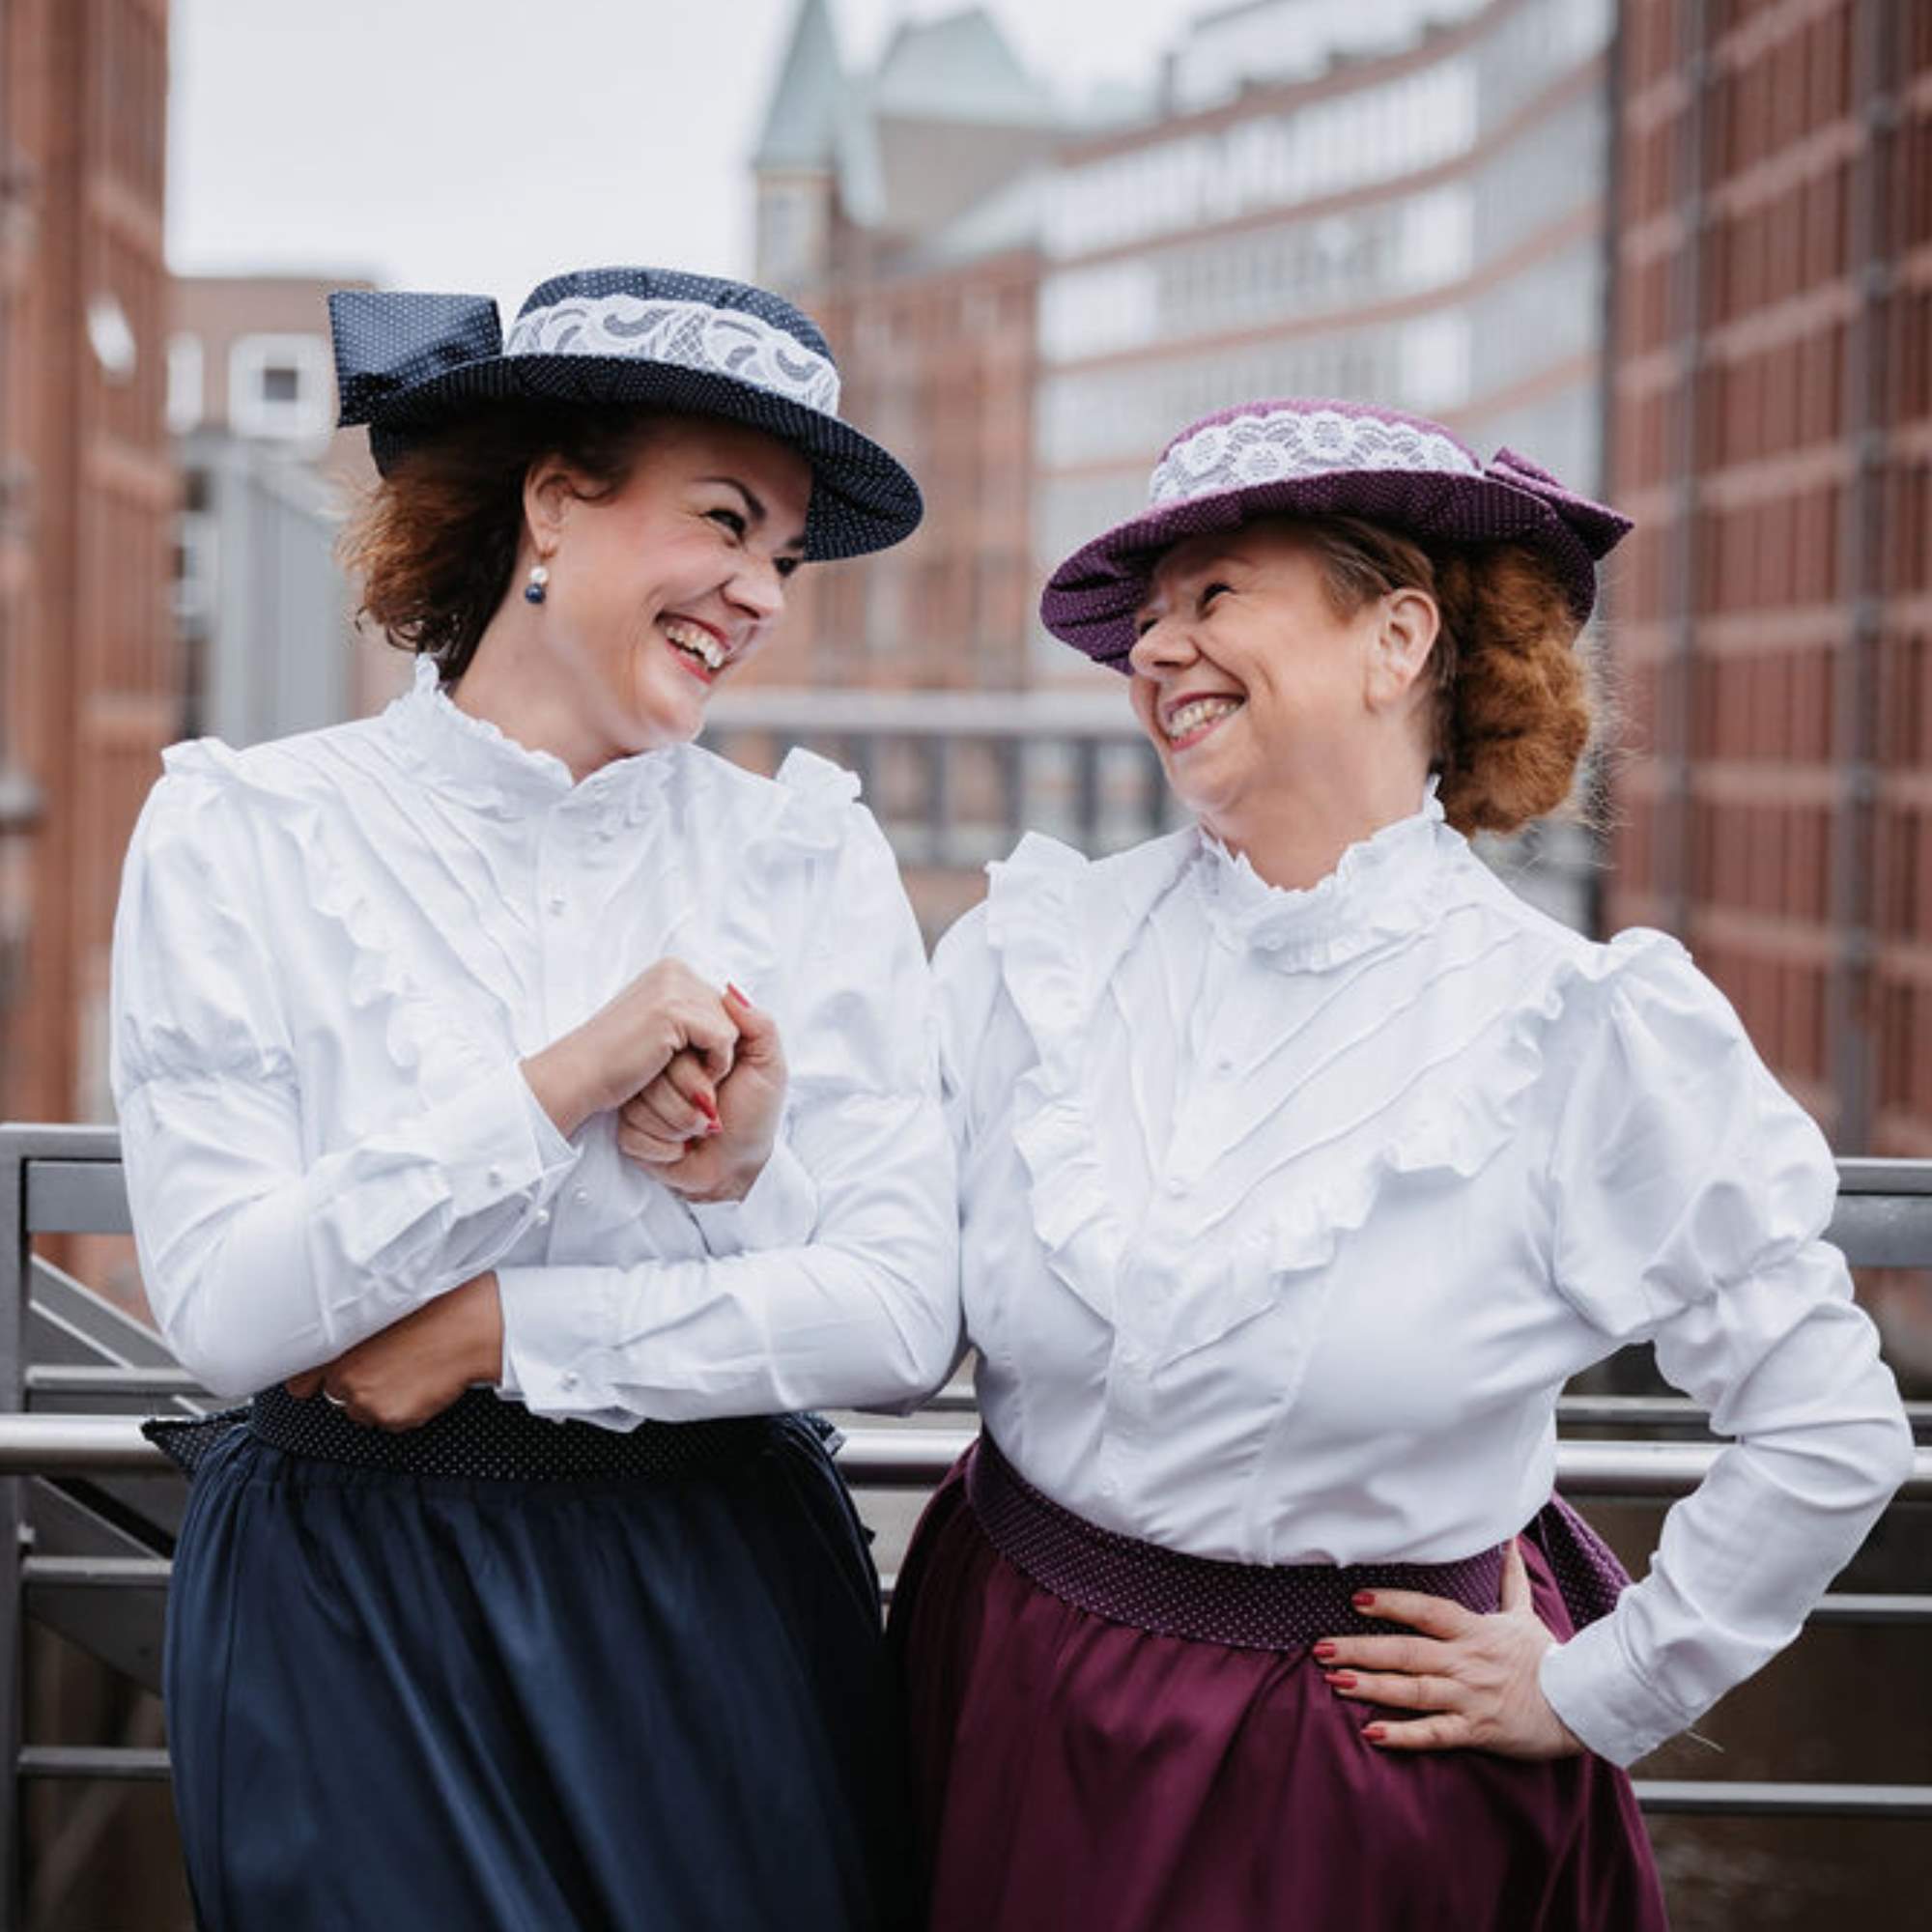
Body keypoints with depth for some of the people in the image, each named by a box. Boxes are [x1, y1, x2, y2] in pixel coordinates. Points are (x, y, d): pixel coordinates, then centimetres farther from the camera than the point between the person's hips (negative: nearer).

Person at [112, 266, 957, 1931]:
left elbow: (903, 1316, -9)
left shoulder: (807, 854, 0)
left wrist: (493, 1333, -15)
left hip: (725, 1612, 2)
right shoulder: (245, 834, -6)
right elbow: (225, 1314, -15)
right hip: (352, 1622, -2)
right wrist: (567, 1083, -21)